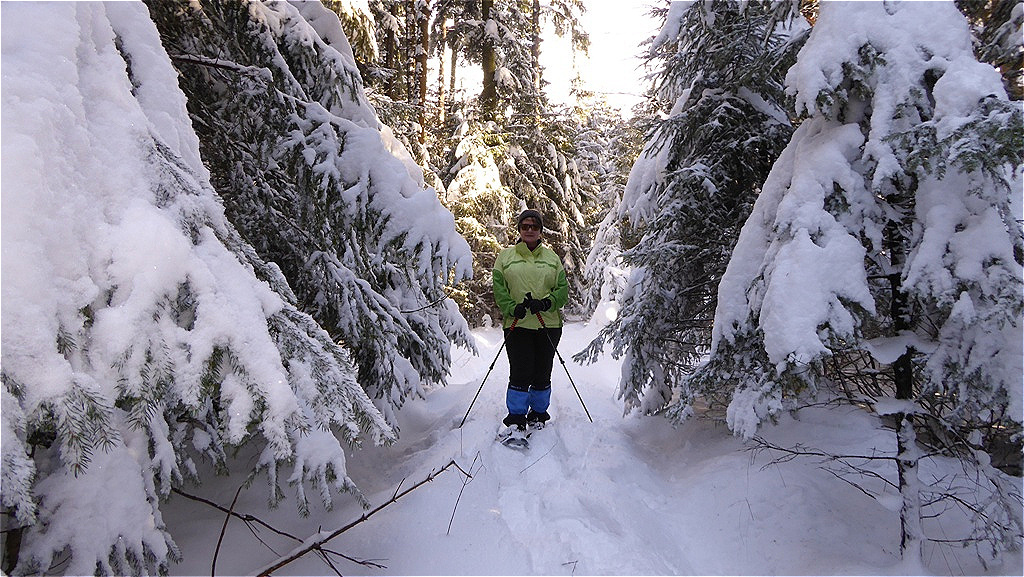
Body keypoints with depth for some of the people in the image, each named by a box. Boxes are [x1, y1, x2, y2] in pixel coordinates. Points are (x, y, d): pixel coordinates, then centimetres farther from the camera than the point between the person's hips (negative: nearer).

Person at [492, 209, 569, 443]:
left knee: (542, 375, 7)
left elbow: (563, 288, 8)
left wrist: (545, 303, -11)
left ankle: (538, 415, 25)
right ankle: (516, 420, 2)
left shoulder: (552, 257, 13)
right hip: (517, 325, -2)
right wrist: (512, 308, -14)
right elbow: (498, 288, 3)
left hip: (548, 325, 2)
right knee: (520, 374, -9)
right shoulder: (505, 256, 9)